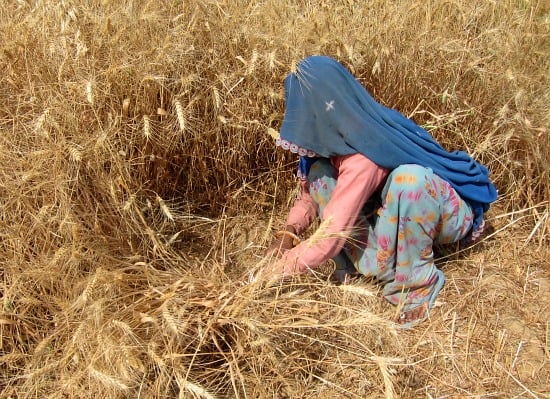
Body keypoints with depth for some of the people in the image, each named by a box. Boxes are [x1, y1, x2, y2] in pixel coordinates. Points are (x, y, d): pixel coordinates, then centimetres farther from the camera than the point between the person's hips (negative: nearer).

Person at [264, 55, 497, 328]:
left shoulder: (363, 157, -35)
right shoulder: (338, 135, -10)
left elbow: (331, 235, -35)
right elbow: (310, 193, 1)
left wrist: (276, 270, -25)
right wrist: (288, 234, -16)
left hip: (448, 210, -7)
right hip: (396, 206, 7)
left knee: (407, 177, -41)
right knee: (320, 170, -10)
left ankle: (417, 284, -18)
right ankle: (370, 266, -7)